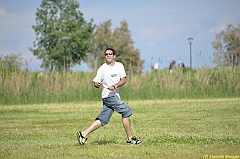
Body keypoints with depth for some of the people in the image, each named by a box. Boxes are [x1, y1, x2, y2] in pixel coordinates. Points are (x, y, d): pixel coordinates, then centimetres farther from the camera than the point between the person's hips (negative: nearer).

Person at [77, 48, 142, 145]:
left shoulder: (119, 66, 8)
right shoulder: (102, 68, -2)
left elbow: (124, 79, -1)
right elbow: (95, 83, 1)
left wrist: (114, 86, -18)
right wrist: (97, 84, -24)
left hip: (115, 96, 5)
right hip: (108, 96, -5)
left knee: (102, 120, 1)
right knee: (126, 111, -13)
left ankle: (83, 134, 5)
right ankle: (130, 138, -7)